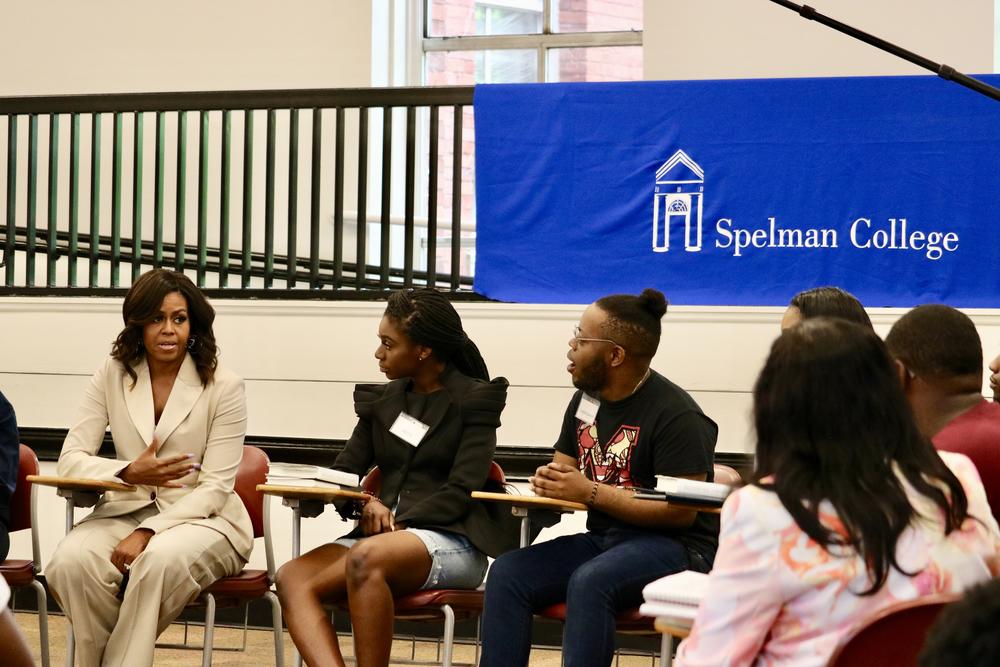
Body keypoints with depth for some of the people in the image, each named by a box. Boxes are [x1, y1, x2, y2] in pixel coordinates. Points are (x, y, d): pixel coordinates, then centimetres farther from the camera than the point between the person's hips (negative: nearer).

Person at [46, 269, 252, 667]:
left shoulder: (223, 387, -5)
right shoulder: (112, 376, 3)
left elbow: (215, 487, -10)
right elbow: (70, 460, -2)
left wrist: (147, 534, -23)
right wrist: (129, 472, -24)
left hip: (202, 517, -2)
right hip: (127, 510, 3)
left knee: (161, 559, -37)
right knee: (71, 560, -30)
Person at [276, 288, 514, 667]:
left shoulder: (475, 401, 3)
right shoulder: (381, 400, 18)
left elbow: (461, 492, -7)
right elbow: (344, 474, 13)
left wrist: (398, 525, -16)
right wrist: (366, 504, -9)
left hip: (452, 544, -5)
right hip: (383, 537, 6)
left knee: (366, 558, -38)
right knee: (291, 576, -24)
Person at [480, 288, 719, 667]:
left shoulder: (675, 415, -13)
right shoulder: (586, 399, 11)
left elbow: (681, 511, -18)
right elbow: (565, 468, 21)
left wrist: (590, 492, -18)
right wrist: (548, 484, -6)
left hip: (674, 546, -8)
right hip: (603, 538, 8)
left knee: (589, 582, -36)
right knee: (506, 574, -15)